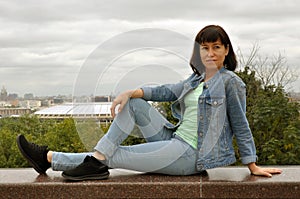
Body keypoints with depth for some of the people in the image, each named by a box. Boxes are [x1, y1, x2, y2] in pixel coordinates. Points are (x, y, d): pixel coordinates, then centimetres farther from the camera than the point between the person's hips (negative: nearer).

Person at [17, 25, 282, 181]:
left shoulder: (230, 82, -6)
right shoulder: (196, 80, 16)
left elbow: (241, 126, -5)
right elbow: (165, 91, 4)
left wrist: (253, 167, -3)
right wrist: (130, 92, -11)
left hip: (190, 154, -8)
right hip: (176, 141, 8)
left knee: (115, 155, -11)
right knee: (134, 103, -1)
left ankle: (50, 158, -2)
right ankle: (97, 159, -12)